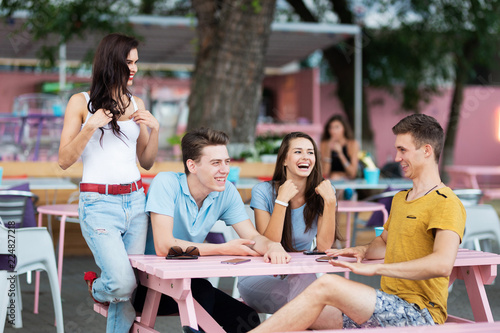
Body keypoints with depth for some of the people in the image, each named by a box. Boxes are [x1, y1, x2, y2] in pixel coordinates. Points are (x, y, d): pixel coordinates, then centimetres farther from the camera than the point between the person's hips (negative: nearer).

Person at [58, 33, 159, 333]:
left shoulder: (136, 104, 15)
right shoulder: (82, 102, 1)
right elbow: (64, 161, -2)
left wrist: (154, 128, 2)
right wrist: (90, 127, -13)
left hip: (135, 201, 5)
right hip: (99, 204, -5)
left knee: (131, 287, 0)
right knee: (123, 283, -16)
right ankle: (97, 287, 17)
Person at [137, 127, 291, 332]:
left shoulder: (227, 192, -3)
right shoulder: (166, 183, -20)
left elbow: (253, 237, -3)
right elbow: (163, 246, -28)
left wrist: (272, 246, -29)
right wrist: (225, 249, -26)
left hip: (188, 282, 6)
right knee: (201, 290, -32)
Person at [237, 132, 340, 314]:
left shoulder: (322, 192, -1)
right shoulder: (263, 191, -8)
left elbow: (324, 246, -8)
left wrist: (330, 201, -17)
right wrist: (282, 200, -22)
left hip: (301, 276, 3)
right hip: (261, 278, -3)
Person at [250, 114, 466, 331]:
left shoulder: (446, 203, -9)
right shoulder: (400, 199, 23)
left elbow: (442, 264, -26)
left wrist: (376, 268, -25)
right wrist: (364, 250, 12)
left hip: (419, 315, -9)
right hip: (392, 308, 9)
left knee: (327, 285, -25)